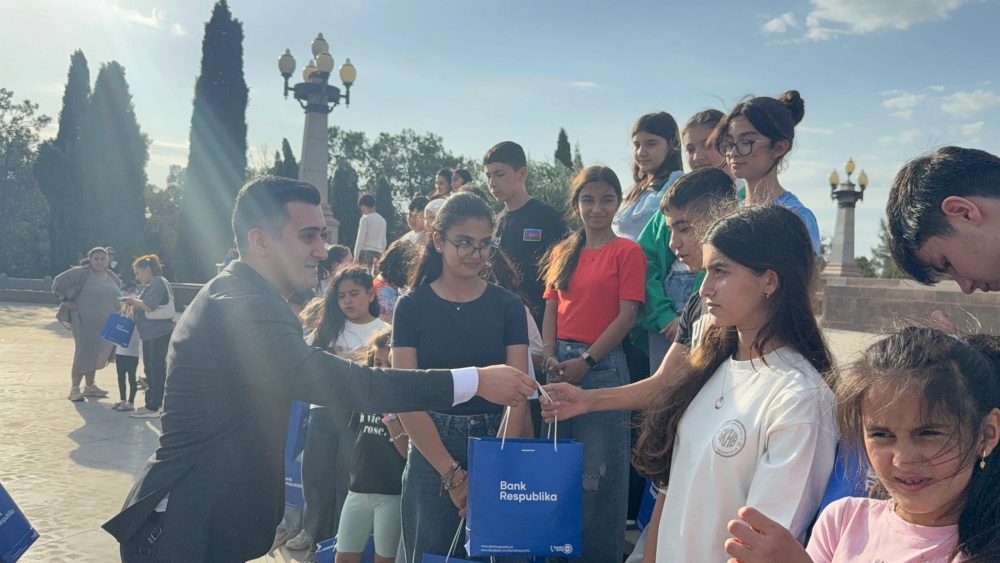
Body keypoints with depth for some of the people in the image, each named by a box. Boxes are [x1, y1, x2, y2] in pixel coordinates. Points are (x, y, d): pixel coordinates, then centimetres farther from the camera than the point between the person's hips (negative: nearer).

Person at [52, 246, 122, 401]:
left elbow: (117, 296, 27)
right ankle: (74, 389, 0)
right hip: (85, 323, -6)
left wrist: (119, 315, 17)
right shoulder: (81, 273, -9)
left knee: (96, 355, 13)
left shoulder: (112, 277, 12)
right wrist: (65, 300, -9)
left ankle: (90, 386, 25)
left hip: (106, 325, 6)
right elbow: (58, 282, -9)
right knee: (84, 354, -8)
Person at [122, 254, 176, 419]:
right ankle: (151, 404, 22)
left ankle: (153, 407, -4)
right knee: (151, 369, 15)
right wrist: (134, 305, 10)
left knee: (156, 370, -7)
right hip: (151, 335, 11)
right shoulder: (152, 285, 21)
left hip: (159, 334, -11)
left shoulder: (159, 283, -12)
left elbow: (149, 306, -21)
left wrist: (134, 301, -6)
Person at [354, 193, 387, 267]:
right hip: (378, 253, 6)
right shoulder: (382, 220, 13)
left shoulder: (365, 219, -5)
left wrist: (356, 257, -4)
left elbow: (360, 240, -8)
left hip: (366, 253, -6)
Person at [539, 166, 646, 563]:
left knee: (600, 470, -1)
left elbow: (627, 315, -9)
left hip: (602, 365, -6)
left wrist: (586, 361, -13)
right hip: (560, 366, 6)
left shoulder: (627, 252, -3)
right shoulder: (562, 252, 13)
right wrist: (550, 357, -3)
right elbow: (551, 310, 12)